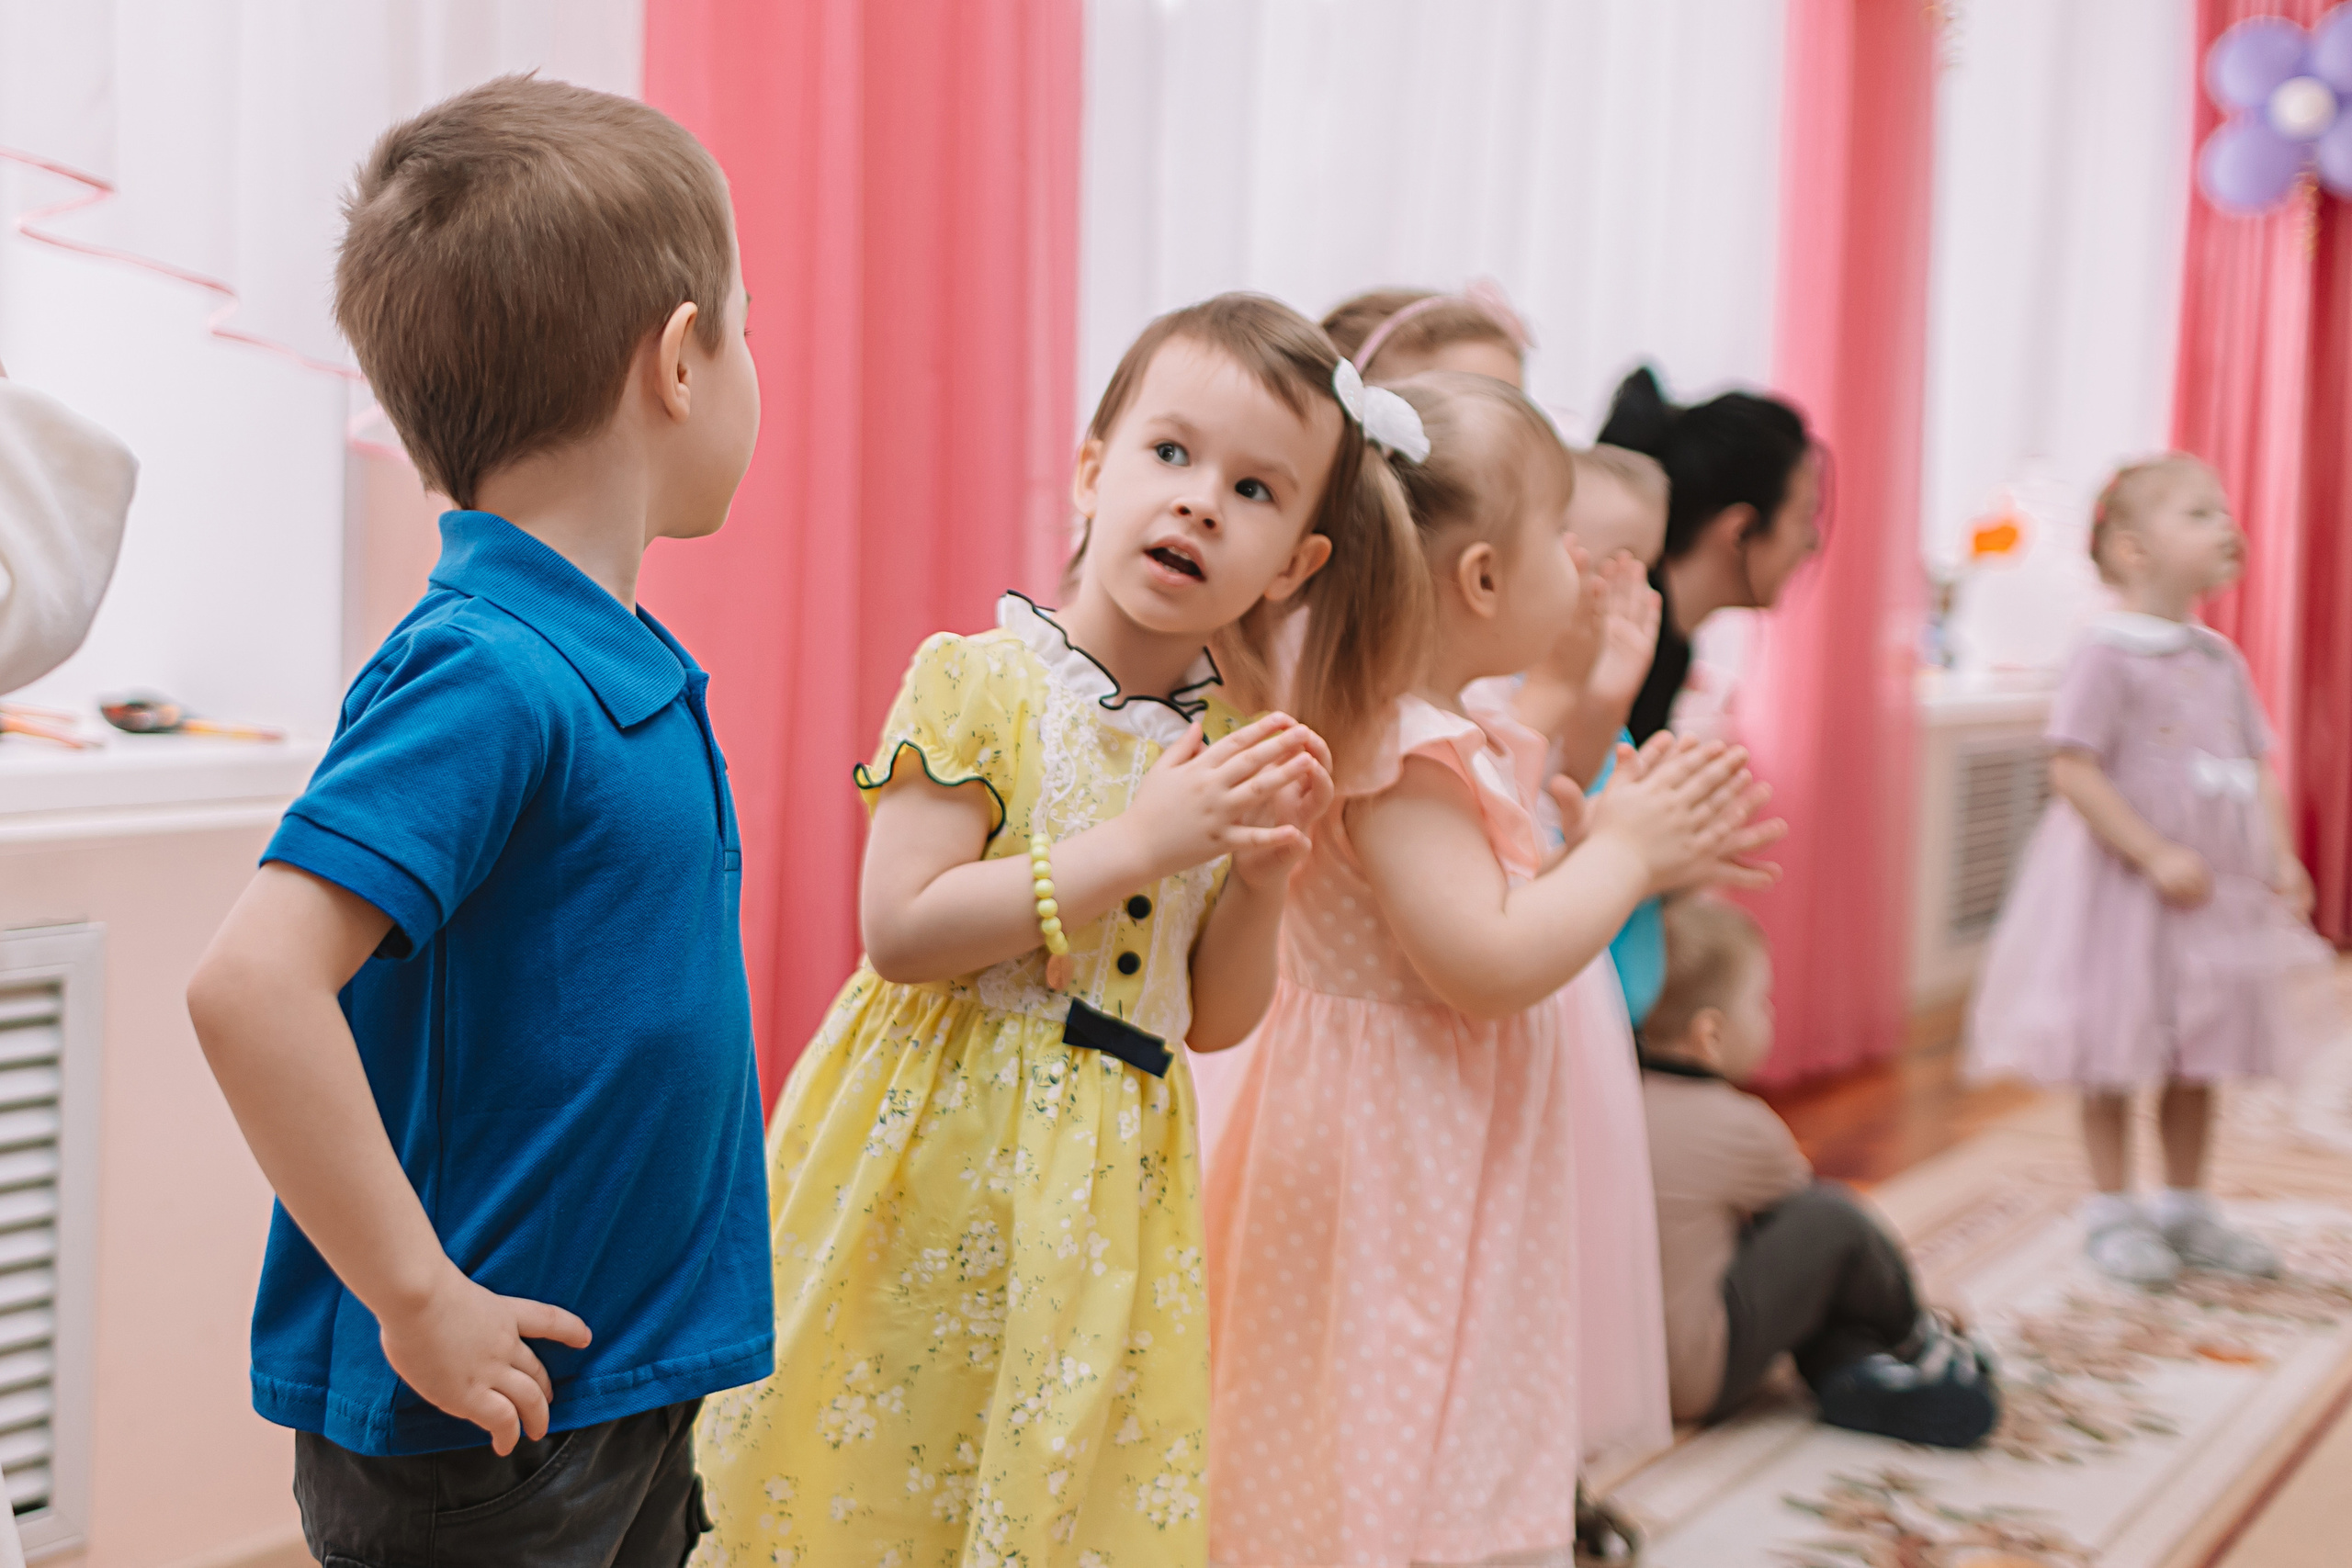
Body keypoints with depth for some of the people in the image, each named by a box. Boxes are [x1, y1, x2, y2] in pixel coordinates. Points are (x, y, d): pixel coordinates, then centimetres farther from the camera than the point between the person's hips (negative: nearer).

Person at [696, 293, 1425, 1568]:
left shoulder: (1243, 746, 5)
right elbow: (900, 932, -19)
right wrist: (1137, 846, -21)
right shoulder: (981, 682, -10)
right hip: (936, 1167, -4)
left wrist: (1260, 880, -8)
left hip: (1108, 1189, 5)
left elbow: (1214, 1021, 11)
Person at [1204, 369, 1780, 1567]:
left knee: (1432, 1457, 19)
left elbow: (1511, 905, 19)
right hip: (1391, 1160, -10)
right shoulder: (1401, 758, -24)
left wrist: (1650, 848, 8)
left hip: (1449, 1158, 10)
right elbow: (1482, 963, -30)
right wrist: (1621, 851, -18)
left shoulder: (1462, 738, 9)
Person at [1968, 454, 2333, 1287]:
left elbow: (2259, 769, 13)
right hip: (2123, 882, -7)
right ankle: (2111, 1211, 16)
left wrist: (2280, 859, 0)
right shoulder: (2108, 655, -14)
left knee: (2197, 1057, 14)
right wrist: (2156, 854, -22)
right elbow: (2072, 771, -19)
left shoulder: (2221, 661, 8)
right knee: (2118, 1054, 3)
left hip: (2219, 889, 7)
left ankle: (2185, 1207, 27)